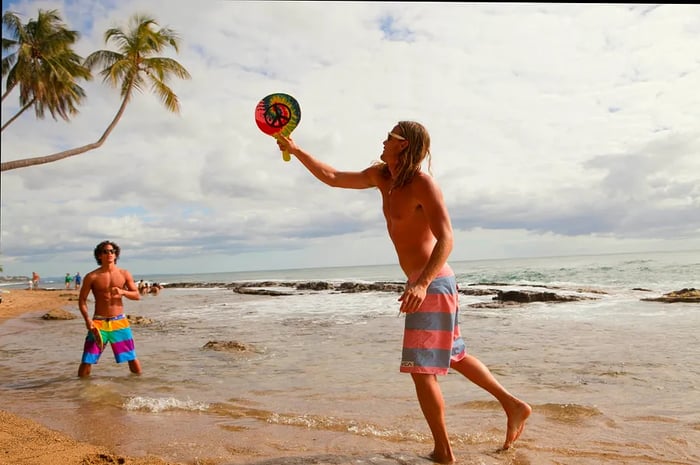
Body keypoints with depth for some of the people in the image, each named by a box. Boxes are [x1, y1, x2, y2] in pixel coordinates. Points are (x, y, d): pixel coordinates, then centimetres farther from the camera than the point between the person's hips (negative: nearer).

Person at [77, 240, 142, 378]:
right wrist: (87, 319, -13)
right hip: (99, 323, -1)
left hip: (119, 322, 2)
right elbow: (82, 300, 1)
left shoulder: (124, 274, 4)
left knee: (133, 360, 3)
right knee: (86, 362, -4)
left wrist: (123, 292, -15)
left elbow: (137, 295, 4)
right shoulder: (92, 277, -2)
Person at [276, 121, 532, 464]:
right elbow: (333, 178, 17)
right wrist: (296, 150, 16)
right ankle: (514, 406, 31)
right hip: (427, 283, 10)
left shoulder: (422, 183, -17)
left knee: (421, 368, -4)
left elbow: (446, 238, -25)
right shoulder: (381, 176, 9)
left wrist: (422, 283, -39)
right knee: (452, 356, 20)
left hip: (432, 284, -9)